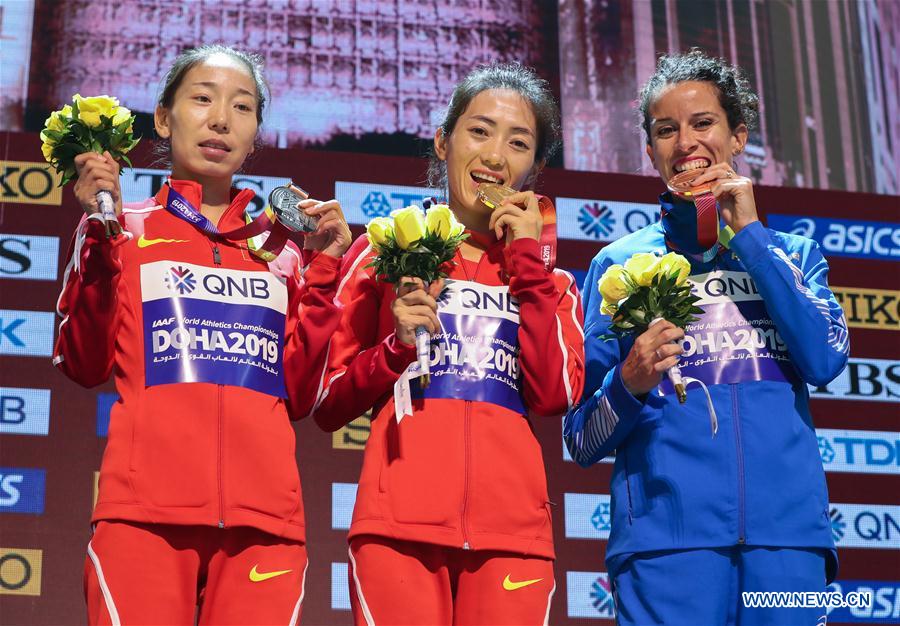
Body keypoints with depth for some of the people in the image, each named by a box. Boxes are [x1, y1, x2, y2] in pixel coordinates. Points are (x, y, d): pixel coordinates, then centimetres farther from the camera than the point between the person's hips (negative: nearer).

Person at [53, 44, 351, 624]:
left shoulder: (282, 249, 17)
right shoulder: (127, 231, 12)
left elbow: (299, 394, 10)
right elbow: (85, 364, 1)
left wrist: (322, 274, 5)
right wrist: (98, 231, -5)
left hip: (263, 512, 2)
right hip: (146, 507, -2)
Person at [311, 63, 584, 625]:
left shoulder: (547, 280, 17)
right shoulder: (385, 251, 11)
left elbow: (555, 396, -2)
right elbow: (327, 406, 9)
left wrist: (526, 259, 1)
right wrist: (398, 347, -8)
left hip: (511, 532, 2)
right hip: (398, 526, -1)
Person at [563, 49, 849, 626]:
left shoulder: (791, 253, 17)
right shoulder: (620, 262, 11)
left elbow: (826, 361, -3)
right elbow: (583, 440, 8)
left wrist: (748, 233, -3)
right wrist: (630, 384, -13)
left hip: (787, 524, 2)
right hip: (666, 530, -1)